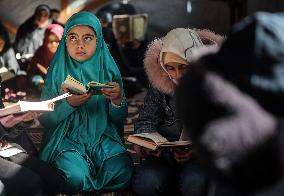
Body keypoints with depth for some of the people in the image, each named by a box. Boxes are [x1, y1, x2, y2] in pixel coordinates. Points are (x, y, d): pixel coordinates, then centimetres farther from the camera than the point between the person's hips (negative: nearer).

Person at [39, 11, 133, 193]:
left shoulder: (108, 70, 2)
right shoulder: (57, 72, 0)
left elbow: (119, 119, 3)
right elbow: (44, 119, -3)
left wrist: (118, 99, -20)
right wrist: (69, 104, -21)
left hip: (103, 136, 2)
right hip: (66, 137, -1)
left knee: (123, 172, -26)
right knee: (75, 177, -30)